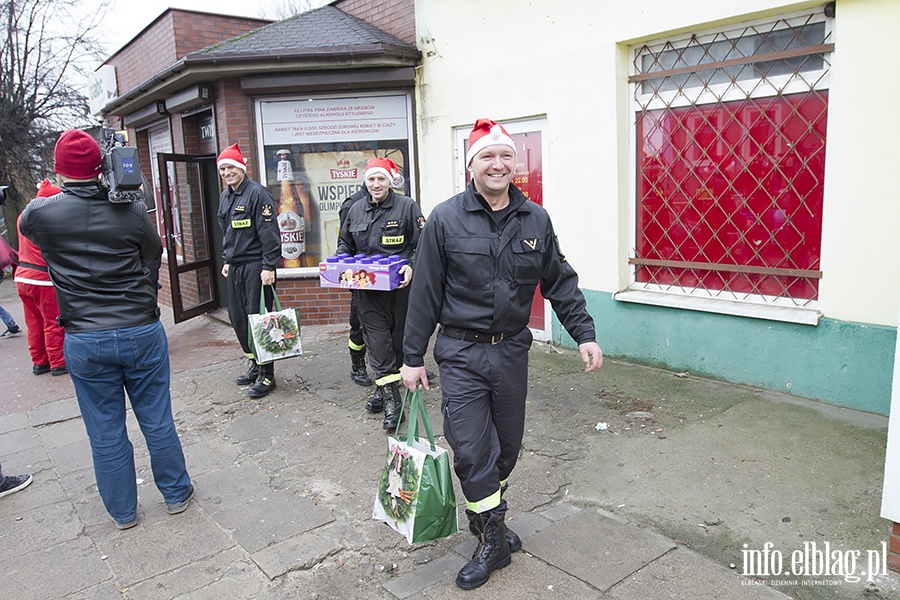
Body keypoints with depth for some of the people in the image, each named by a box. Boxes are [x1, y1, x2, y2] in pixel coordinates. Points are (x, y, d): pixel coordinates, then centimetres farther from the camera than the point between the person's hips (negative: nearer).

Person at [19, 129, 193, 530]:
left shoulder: (40, 213, -8)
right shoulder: (131, 210, -9)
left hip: (85, 342, 0)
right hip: (142, 332, 0)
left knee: (105, 433, 14)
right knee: (157, 421, 14)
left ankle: (122, 511, 29)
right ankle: (176, 494, 29)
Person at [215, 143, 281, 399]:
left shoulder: (257, 193, -12)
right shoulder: (225, 197, 14)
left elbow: (269, 232, -17)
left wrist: (269, 266, -20)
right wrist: (227, 260, 22)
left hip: (256, 266, -9)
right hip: (235, 266, 9)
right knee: (238, 318, 13)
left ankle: (266, 375, 4)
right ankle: (254, 364, 29)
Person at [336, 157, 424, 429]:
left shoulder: (407, 206, -2)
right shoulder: (356, 210, 12)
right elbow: (345, 244, 23)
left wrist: (412, 267, -21)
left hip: (399, 288, -3)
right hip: (367, 289, 3)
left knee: (397, 339, 8)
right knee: (377, 342, -3)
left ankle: (386, 388, 25)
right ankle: (391, 398, 3)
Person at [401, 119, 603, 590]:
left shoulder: (535, 220, 4)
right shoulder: (445, 220, -6)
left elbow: (560, 282, 10)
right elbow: (425, 292, -4)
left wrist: (584, 334, 3)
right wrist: (413, 357, -3)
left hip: (512, 350, 4)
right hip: (461, 352, -3)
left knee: (507, 446, 15)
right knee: (472, 451, -2)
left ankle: (485, 518, 39)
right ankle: (493, 541, 18)